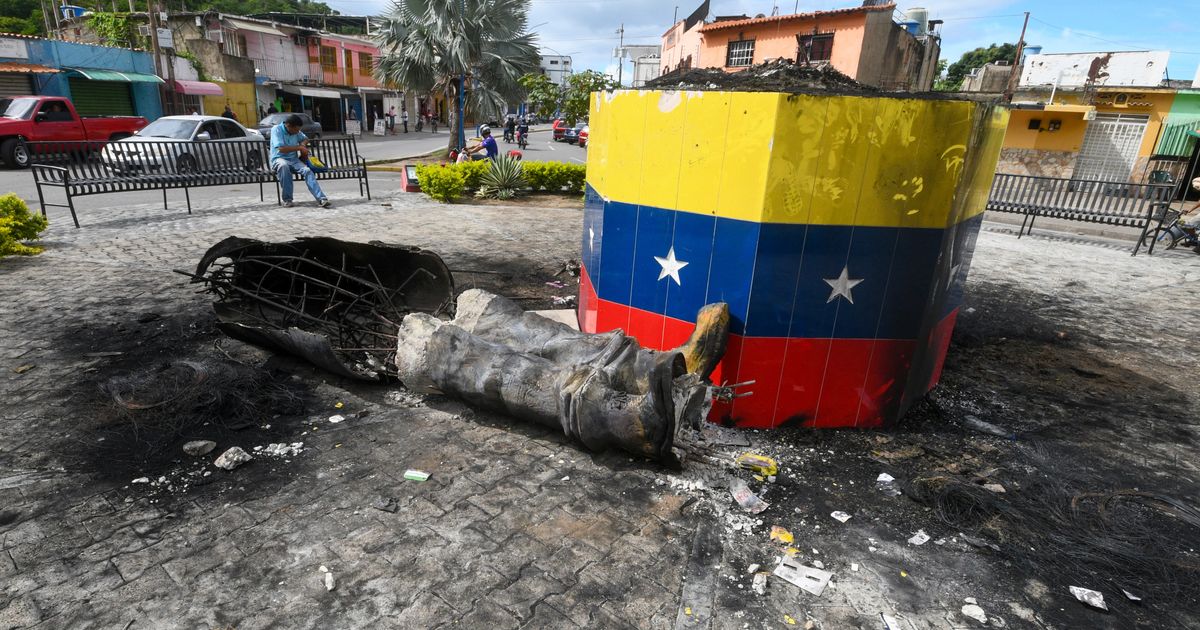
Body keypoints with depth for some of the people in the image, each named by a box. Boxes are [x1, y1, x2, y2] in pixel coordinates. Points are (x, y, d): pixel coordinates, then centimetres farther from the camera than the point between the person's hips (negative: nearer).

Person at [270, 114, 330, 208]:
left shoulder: (296, 131, 9)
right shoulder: (276, 130, -9)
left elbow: (305, 138, 28)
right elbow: (281, 149, -19)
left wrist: (303, 143, 4)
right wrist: (299, 147, -14)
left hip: (294, 159, 5)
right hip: (279, 159, -5)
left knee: (307, 171, -26)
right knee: (284, 165, -40)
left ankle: (321, 198, -39)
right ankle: (287, 199, -30)